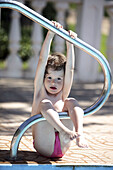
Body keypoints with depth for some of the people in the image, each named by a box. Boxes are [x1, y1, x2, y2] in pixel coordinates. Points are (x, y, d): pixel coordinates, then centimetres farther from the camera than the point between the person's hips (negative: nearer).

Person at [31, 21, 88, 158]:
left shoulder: (63, 97, 17)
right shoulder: (40, 93, 11)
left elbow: (70, 69, 4)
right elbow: (42, 61, 1)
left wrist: (70, 44, -6)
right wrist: (50, 35, -7)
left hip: (62, 147, 2)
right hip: (44, 147, -2)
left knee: (71, 102, -12)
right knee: (45, 103, -20)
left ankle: (79, 134, -38)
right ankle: (65, 131, -44)